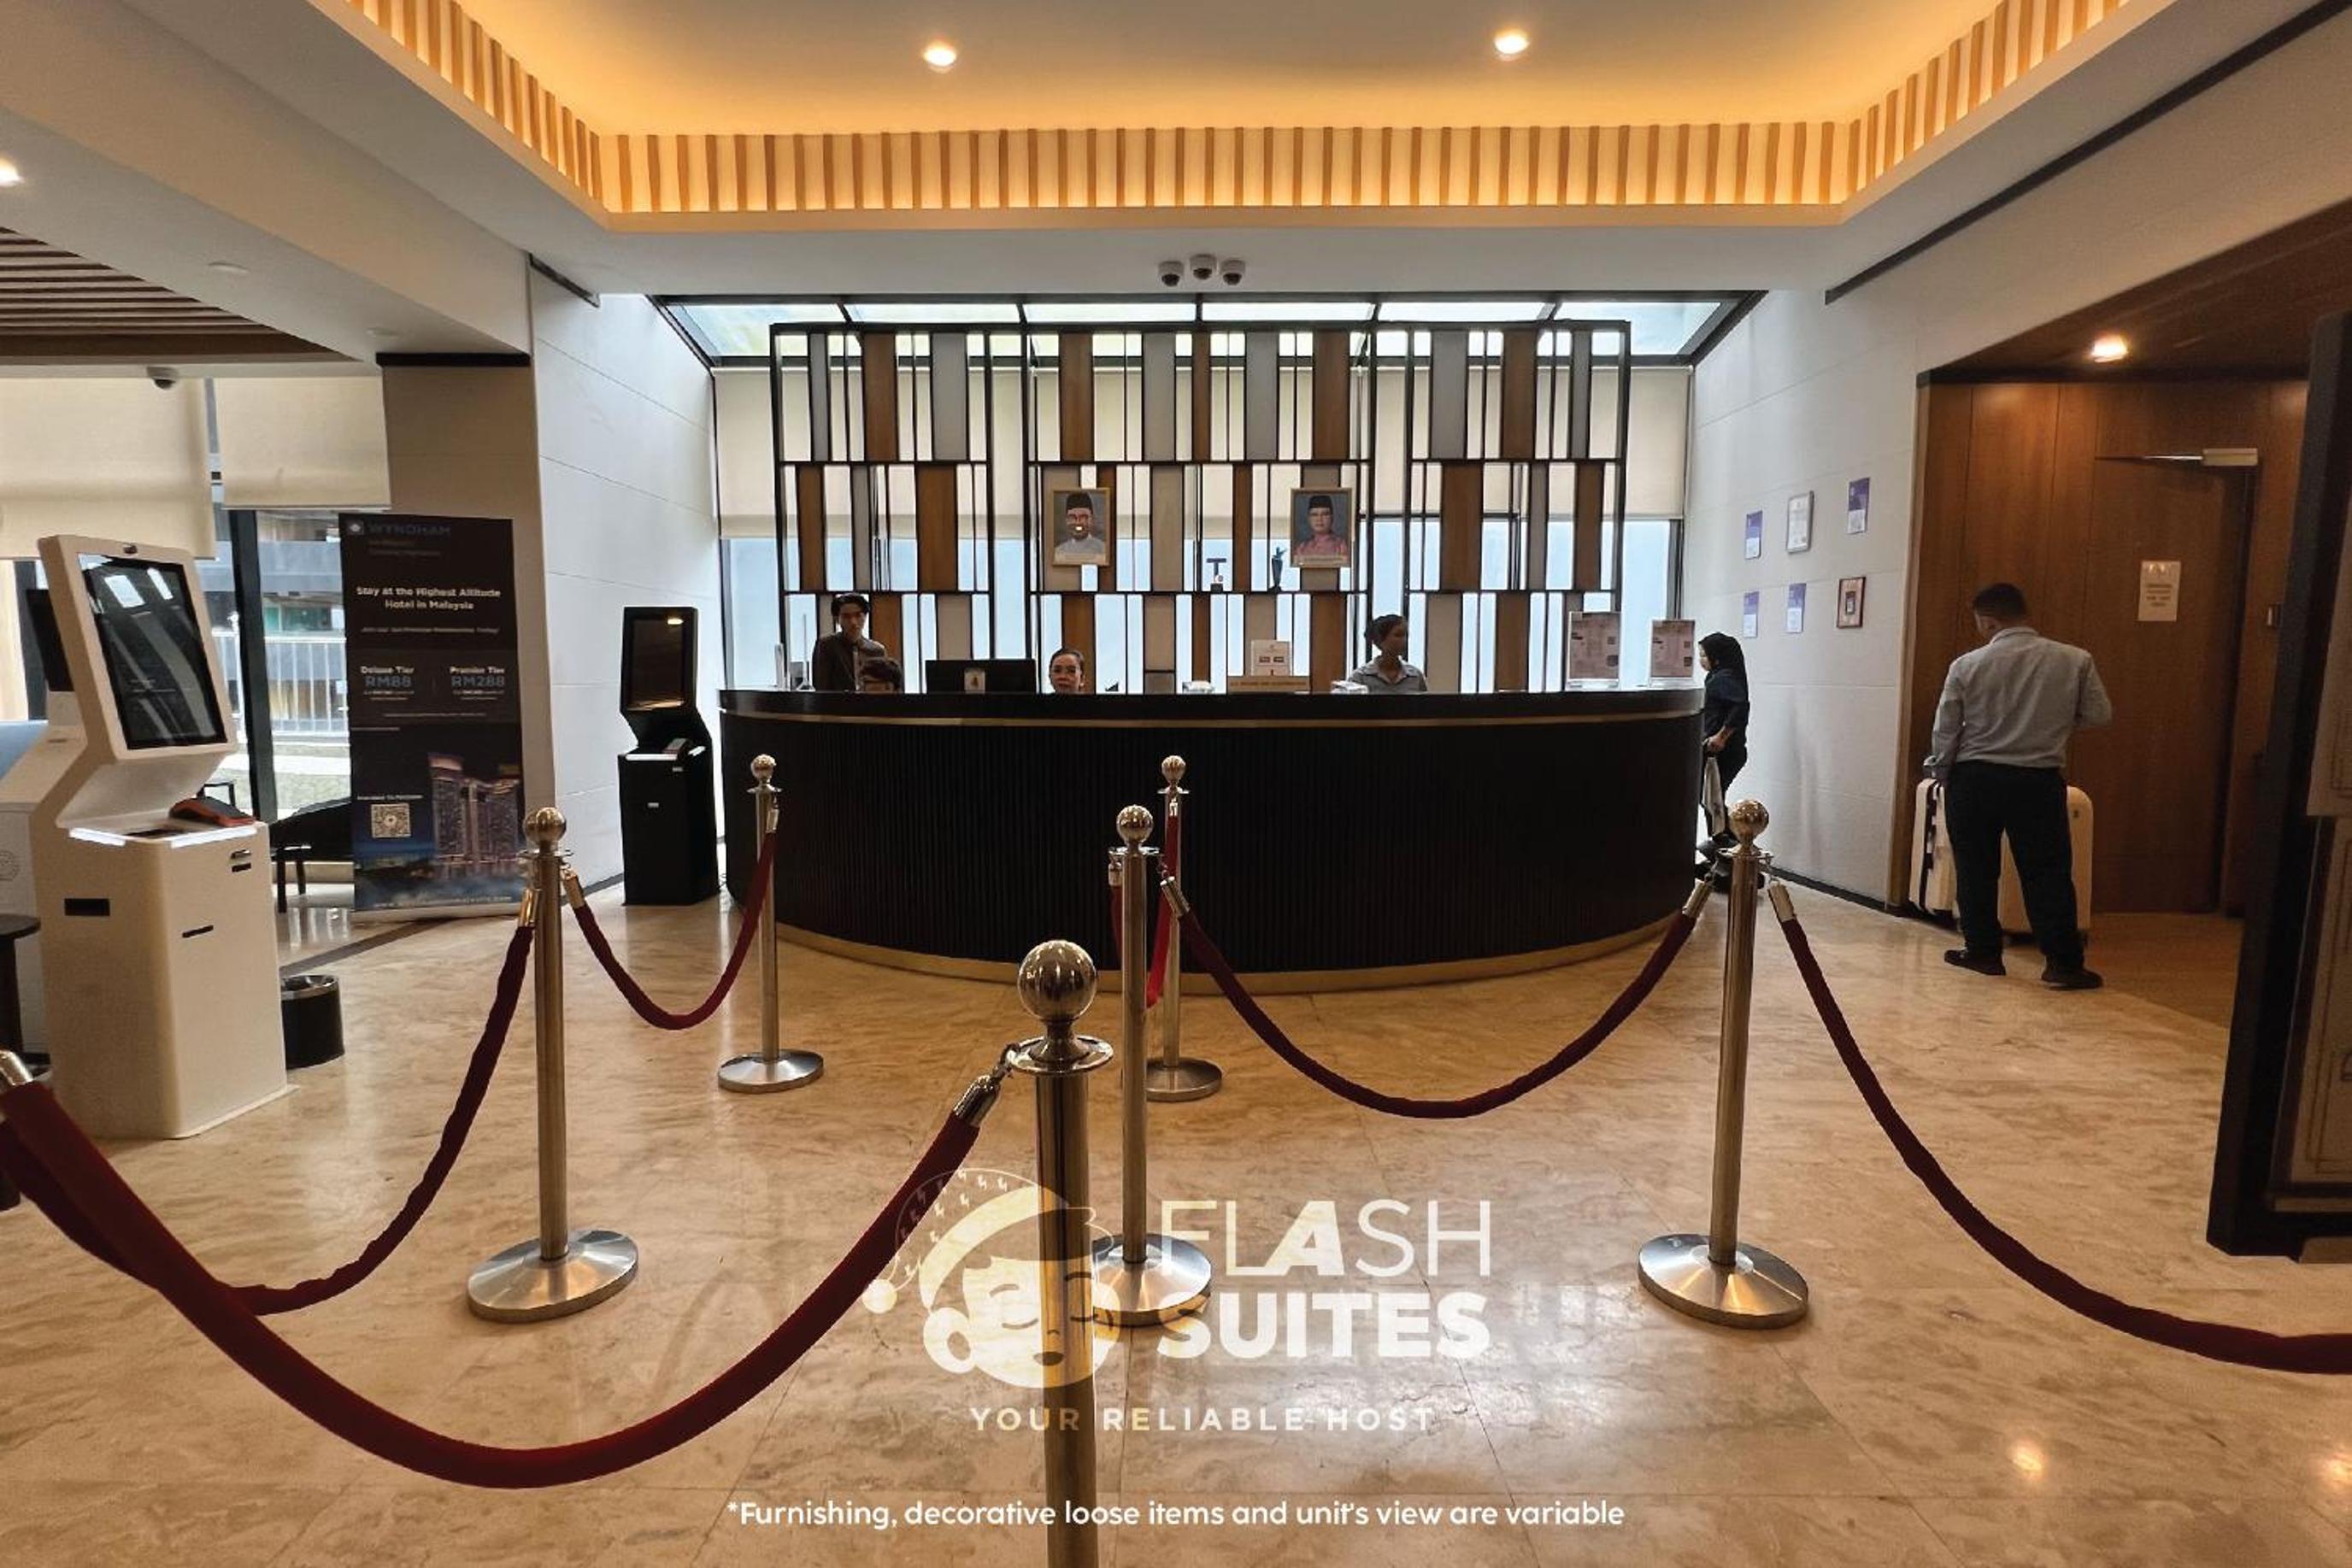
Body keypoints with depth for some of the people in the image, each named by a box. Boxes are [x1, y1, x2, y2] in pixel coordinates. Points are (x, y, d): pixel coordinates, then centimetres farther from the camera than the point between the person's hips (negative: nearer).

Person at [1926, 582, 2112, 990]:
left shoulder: (1967, 665, -6)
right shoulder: (2075, 660, -2)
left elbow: (1945, 731, -3)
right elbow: (2100, 714, 4)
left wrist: (1942, 774, 12)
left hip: (1975, 777, 0)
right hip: (2040, 780, 1)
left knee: (1976, 869, 10)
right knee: (2048, 871, 6)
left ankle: (1983, 951, 16)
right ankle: (2062, 961, 5)